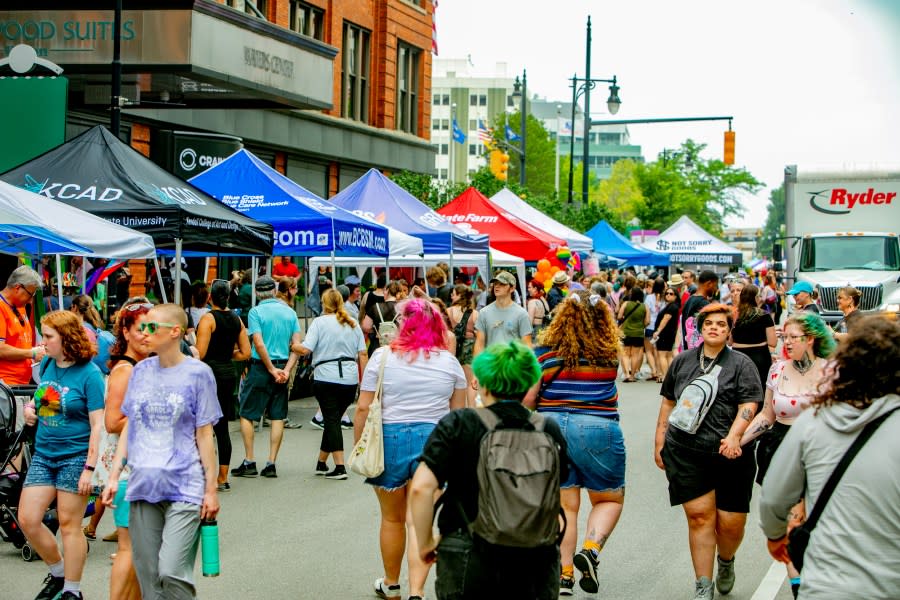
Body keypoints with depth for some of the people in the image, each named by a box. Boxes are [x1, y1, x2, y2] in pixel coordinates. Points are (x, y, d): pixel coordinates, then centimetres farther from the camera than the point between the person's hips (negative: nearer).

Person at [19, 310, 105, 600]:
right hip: (43, 455, 7)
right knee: (27, 519, 2)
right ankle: (58, 572, 24)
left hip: (75, 457, -6)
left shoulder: (89, 374, -12)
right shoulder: (47, 365, 7)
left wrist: (89, 468, -17)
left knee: (69, 524, 0)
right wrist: (30, 408, 2)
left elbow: (97, 425, -13)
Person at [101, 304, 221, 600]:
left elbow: (204, 435, -2)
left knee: (171, 572, -14)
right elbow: (128, 427, 15)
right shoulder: (141, 370, 10)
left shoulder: (198, 373, -3)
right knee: (147, 573, 6)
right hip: (143, 486, 5)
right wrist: (114, 476, 10)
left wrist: (211, 489, -3)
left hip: (184, 488, -5)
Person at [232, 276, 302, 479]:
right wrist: (286, 370, -5)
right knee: (278, 417, 7)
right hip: (282, 367, 4)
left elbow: (259, 344, -15)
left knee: (246, 415, 5)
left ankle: (249, 462, 2)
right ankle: (271, 464, 6)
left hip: (260, 367, -4)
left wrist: (272, 370, -9)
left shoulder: (256, 312, -7)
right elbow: (297, 345, 0)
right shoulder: (289, 312, 6)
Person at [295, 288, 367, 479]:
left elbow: (306, 349, -11)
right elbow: (363, 354, 9)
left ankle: (340, 467, -12)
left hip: (326, 377, -4)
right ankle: (321, 463, 25)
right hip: (350, 378, 5)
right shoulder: (353, 324, 12)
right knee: (333, 419, 15)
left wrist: (290, 346, 8)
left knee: (332, 420, -3)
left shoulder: (320, 322, -2)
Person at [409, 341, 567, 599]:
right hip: (535, 565, 2)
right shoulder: (549, 431, -1)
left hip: (469, 562, -2)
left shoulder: (457, 425, -9)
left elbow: (421, 488, -15)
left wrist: (426, 543, -4)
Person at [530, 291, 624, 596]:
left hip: (551, 428, 1)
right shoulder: (609, 353, 0)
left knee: (564, 505, 10)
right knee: (609, 499, 15)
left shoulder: (544, 351, -1)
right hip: (598, 430, -1)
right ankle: (590, 549, -9)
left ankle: (564, 575, 8)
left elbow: (526, 397, -2)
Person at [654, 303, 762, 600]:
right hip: (685, 451, 2)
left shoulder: (741, 364, 4)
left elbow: (748, 406, -6)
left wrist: (734, 436, -21)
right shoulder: (682, 361, 14)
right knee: (699, 516, -6)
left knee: (731, 523, 0)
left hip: (729, 454, -1)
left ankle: (726, 562, 33)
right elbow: (668, 402, 21)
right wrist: (660, 441, 17)